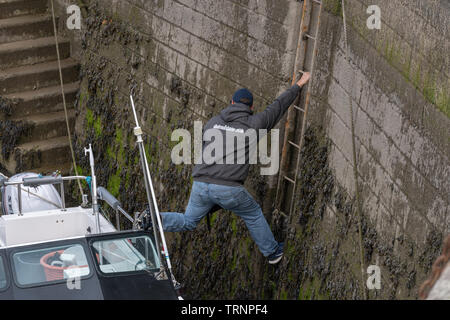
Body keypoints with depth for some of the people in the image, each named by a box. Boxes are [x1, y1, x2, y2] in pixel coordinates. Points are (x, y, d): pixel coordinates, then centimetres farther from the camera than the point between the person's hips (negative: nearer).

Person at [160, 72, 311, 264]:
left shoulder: (213, 122, 14)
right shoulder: (254, 124, 4)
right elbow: (278, 107, 17)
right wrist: (299, 85, 32)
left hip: (201, 184, 3)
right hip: (229, 189, -3)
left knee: (188, 221, 20)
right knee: (253, 214, 23)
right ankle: (272, 252, 34)